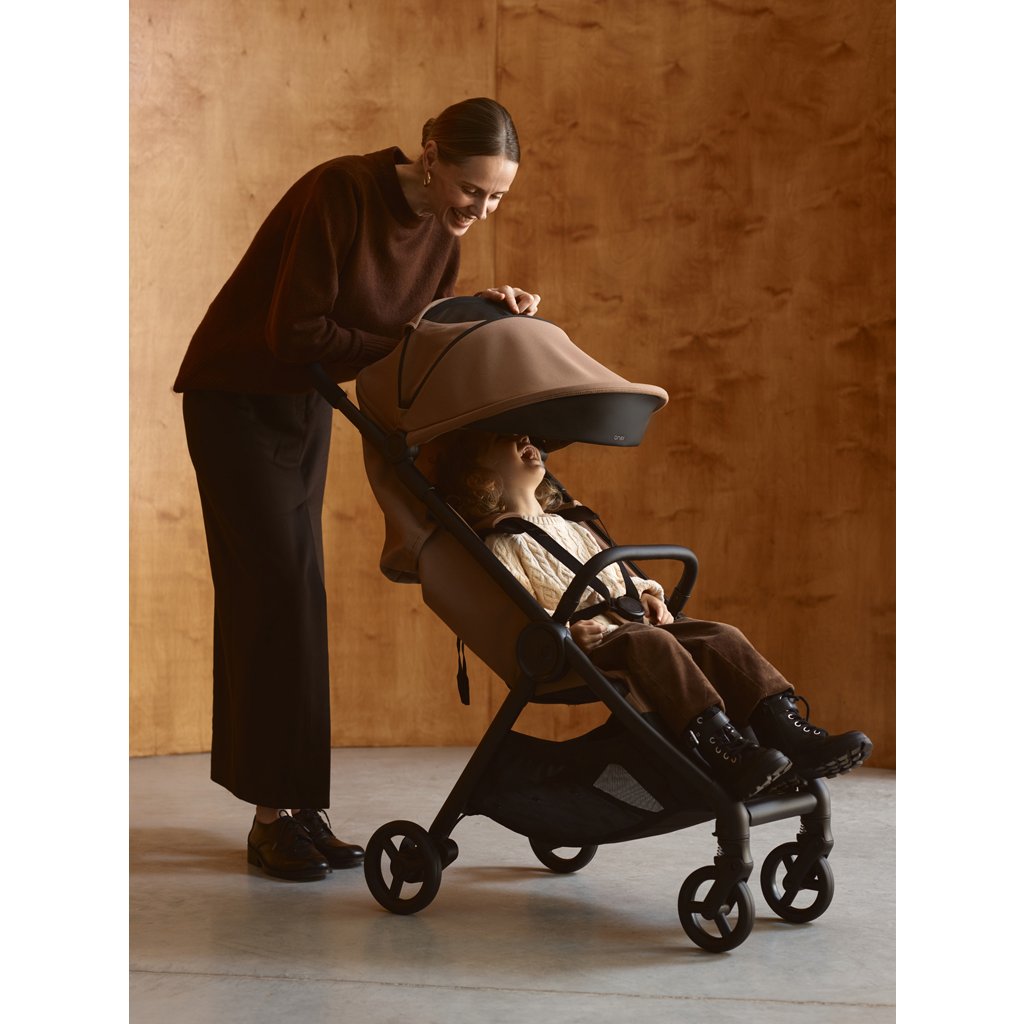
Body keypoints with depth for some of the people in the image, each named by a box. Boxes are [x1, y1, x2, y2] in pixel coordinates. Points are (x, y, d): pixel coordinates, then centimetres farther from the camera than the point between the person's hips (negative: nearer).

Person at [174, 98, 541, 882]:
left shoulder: (443, 225, -5)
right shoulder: (344, 193, -27)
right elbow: (296, 333, -27)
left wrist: (483, 313, -17)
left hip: (305, 403, 7)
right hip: (237, 395, -7)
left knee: (281, 591, 7)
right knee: (279, 587, -11)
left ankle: (290, 804, 11)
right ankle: (278, 813, -3)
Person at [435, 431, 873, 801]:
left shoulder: (571, 528, 30)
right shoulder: (502, 547, 3)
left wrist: (647, 594, 15)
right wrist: (567, 630, -26)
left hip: (631, 623, 8)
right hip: (585, 649, -8)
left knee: (721, 638, -15)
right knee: (651, 644, -36)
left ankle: (791, 735, -29)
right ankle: (725, 753, -50)